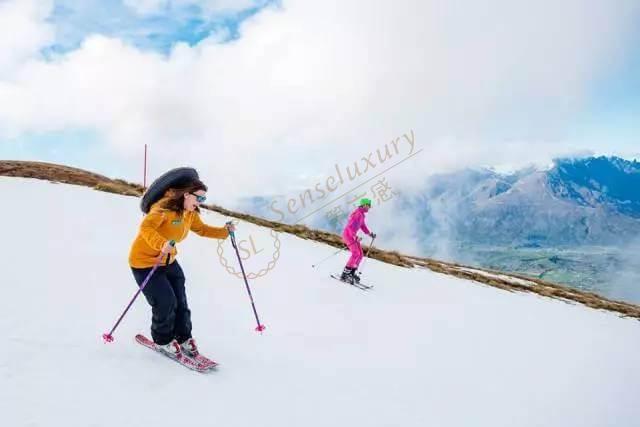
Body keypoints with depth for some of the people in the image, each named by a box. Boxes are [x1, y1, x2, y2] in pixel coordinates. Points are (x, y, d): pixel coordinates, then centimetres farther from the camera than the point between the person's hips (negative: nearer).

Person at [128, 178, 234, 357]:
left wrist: (225, 231, 4)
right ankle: (162, 340, 16)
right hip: (145, 262, -8)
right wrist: (162, 244, -55)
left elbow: (202, 229, 17)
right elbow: (145, 227, -38)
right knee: (165, 302, -9)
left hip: (168, 261, 8)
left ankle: (183, 338, 24)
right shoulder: (164, 208, -26)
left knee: (180, 300, 5)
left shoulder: (191, 214, 1)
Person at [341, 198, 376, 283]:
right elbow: (350, 226, -26)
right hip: (348, 235, -10)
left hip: (352, 236, 10)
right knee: (356, 254, -19)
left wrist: (370, 233, 9)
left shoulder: (362, 214, 13)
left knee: (360, 255, 5)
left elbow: (363, 226, 21)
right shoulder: (358, 214, -18)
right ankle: (345, 275, -17)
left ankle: (351, 273, 13)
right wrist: (355, 236, -37)